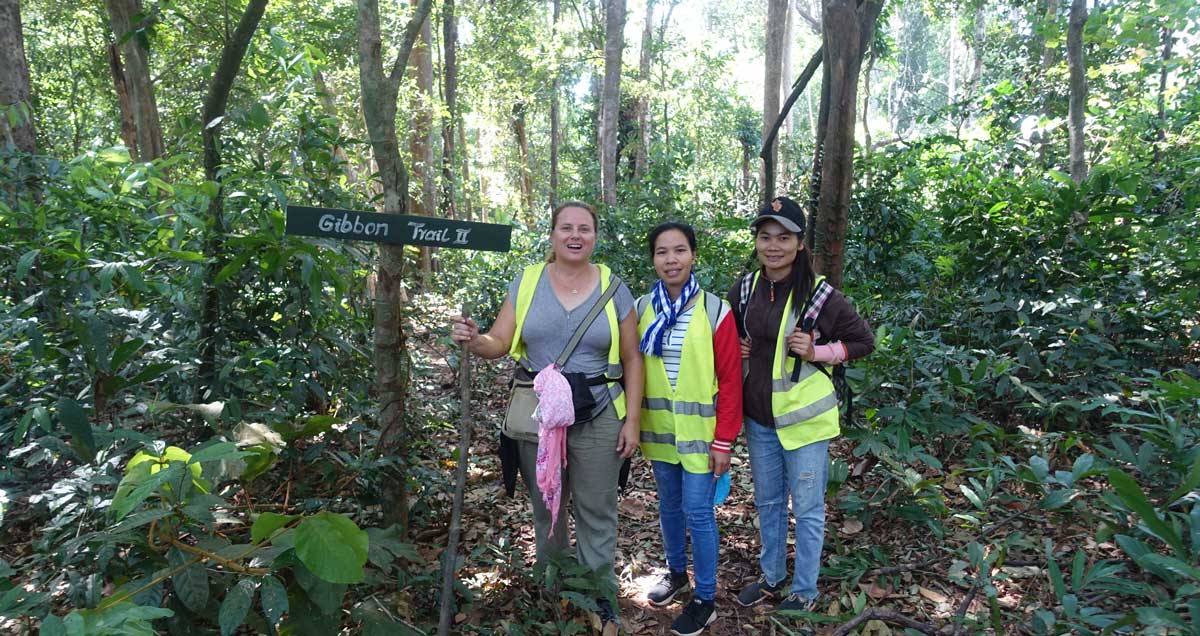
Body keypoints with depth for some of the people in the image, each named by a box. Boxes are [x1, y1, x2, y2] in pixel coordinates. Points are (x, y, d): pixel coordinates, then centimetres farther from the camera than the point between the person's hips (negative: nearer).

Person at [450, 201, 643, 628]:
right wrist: (473, 340, -23)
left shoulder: (613, 288, -1)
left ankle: (600, 598, 26)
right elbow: (499, 343, 0)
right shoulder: (527, 282, 2)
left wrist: (632, 420, -4)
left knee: (596, 512, 7)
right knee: (546, 510, 16)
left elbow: (631, 359, 1)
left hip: (597, 420, -1)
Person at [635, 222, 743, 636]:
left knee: (697, 511, 2)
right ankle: (676, 572, 40)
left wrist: (724, 440, -12)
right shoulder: (641, 308, -1)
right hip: (658, 429, 4)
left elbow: (730, 379, -11)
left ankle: (705, 600, 18)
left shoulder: (715, 311, -12)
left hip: (699, 431, -4)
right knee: (669, 505, 18)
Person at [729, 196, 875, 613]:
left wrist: (817, 353, -18)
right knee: (767, 502, 20)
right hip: (758, 415, 5)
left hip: (804, 417, -5)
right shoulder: (745, 288, -1)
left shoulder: (819, 294, -15)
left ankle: (804, 591, 27)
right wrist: (738, 347, -3)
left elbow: (864, 341, -5)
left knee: (807, 509, 9)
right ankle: (772, 577, 39)